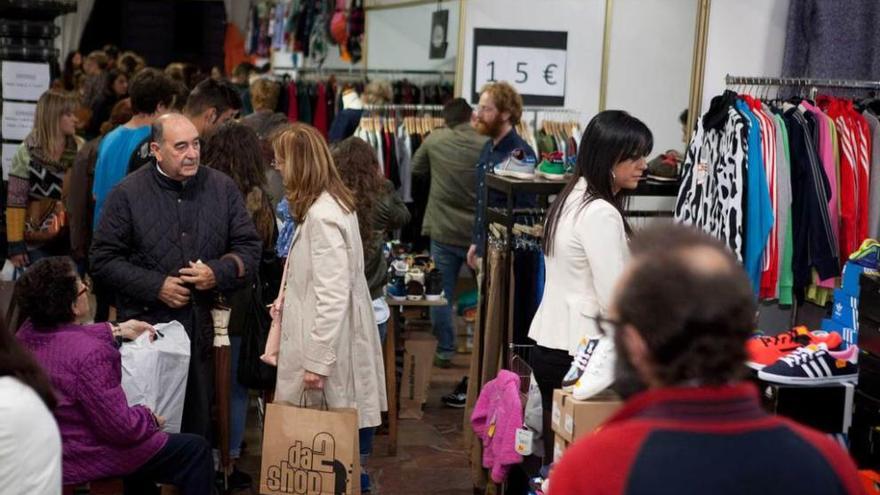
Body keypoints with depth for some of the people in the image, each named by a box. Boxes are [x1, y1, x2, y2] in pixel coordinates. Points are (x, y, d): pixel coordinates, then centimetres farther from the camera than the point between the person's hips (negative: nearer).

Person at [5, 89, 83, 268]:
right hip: (38, 242, -3)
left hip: (73, 239, 3)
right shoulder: (27, 153, -7)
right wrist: (15, 245, -11)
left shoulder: (80, 149, 3)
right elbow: (15, 201, -8)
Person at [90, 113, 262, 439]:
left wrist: (218, 273, -10)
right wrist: (156, 286, -10)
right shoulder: (128, 193, 0)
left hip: (205, 330, 3)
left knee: (199, 428, 8)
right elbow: (103, 260, 0)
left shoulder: (222, 188, 7)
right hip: (147, 329, -2)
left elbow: (249, 248, 10)